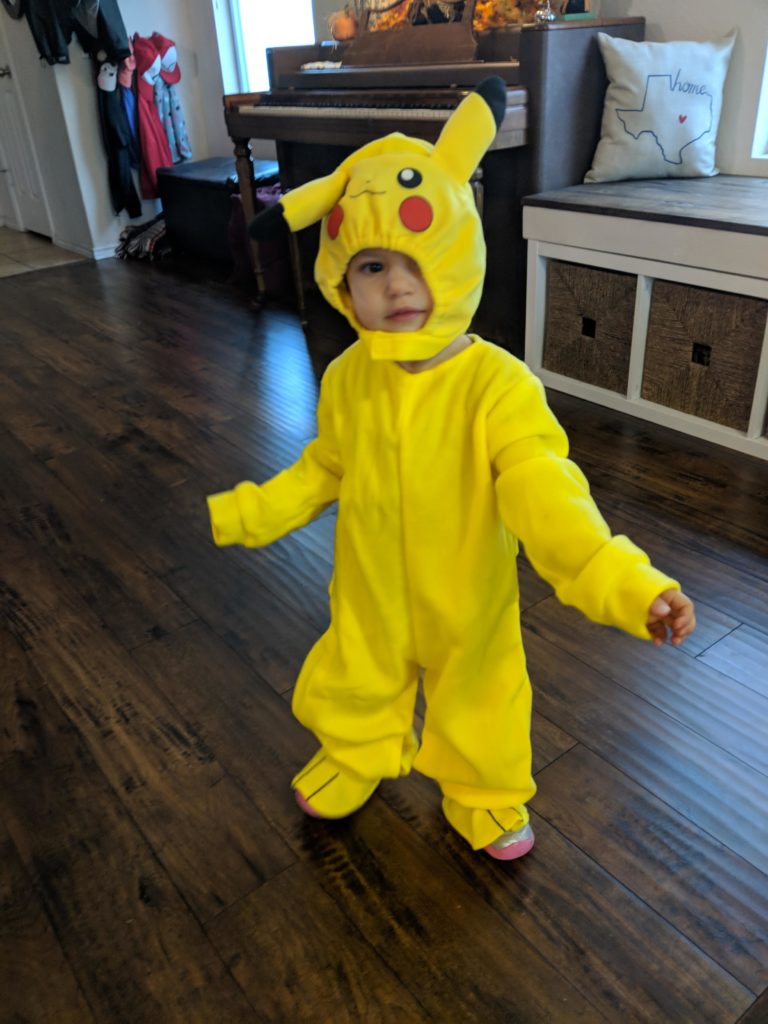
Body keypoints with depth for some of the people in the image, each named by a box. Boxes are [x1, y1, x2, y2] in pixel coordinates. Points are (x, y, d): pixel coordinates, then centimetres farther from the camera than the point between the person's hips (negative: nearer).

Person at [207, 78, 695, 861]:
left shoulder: (497, 384, -27)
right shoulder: (347, 379, -12)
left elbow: (544, 494, -34)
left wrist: (624, 583, -47)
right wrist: (240, 515, 7)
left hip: (468, 604, -3)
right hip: (369, 596, 4)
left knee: (477, 706, 21)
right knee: (353, 689, 26)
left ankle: (484, 797, 53)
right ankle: (356, 760, 60)